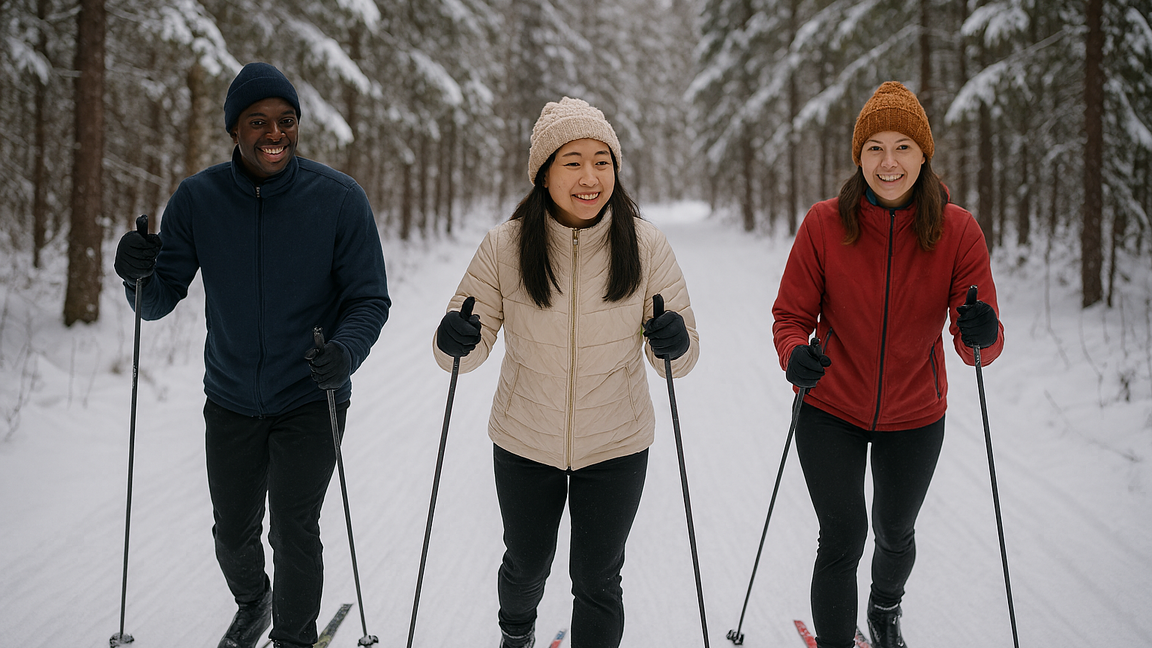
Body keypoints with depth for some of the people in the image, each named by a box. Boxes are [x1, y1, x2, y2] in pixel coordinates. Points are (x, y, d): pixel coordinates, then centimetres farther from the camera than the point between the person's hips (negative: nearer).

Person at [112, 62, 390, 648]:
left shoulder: (339, 198, -13)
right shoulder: (198, 198, -8)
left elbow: (370, 299, -9)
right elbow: (161, 301, -3)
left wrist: (346, 350, -30)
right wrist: (139, 276, -26)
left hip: (310, 400, -3)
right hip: (231, 399, 3)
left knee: (293, 530, -7)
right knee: (233, 534, 16)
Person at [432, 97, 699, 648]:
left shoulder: (645, 246, -13)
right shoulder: (505, 247, -14)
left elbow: (681, 357, -6)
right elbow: (475, 338, -5)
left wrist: (676, 345, -29)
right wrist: (455, 341, -28)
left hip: (616, 447, -1)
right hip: (524, 443, 1)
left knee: (597, 582, 8)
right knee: (526, 564, 23)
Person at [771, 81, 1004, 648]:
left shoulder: (957, 230, -16)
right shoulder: (823, 224, -17)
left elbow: (978, 346, -17)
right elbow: (791, 314, -10)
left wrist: (982, 334, -41)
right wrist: (794, 355, -32)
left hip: (915, 415, 2)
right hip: (831, 410, -2)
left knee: (895, 533, 22)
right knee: (842, 537, -9)